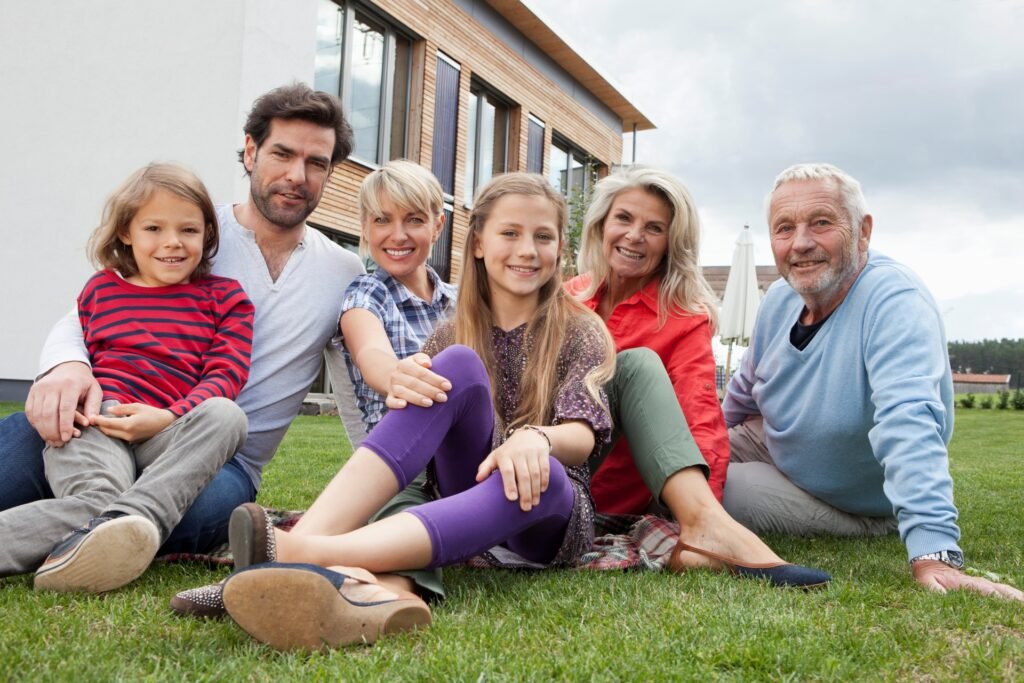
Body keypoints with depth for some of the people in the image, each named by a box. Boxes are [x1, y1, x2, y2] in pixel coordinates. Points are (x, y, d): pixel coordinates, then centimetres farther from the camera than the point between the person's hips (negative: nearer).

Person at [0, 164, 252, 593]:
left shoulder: (224, 298, 16)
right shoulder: (101, 288, 23)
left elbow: (225, 376, 4)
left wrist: (166, 418, -16)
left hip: (167, 439, -1)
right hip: (93, 427, 1)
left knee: (225, 415, -36)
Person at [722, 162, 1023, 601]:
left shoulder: (894, 301, -31)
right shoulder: (780, 299, -8)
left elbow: (908, 423, -47)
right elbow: (744, 395, 9)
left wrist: (934, 554, -56)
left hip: (857, 509, -6)